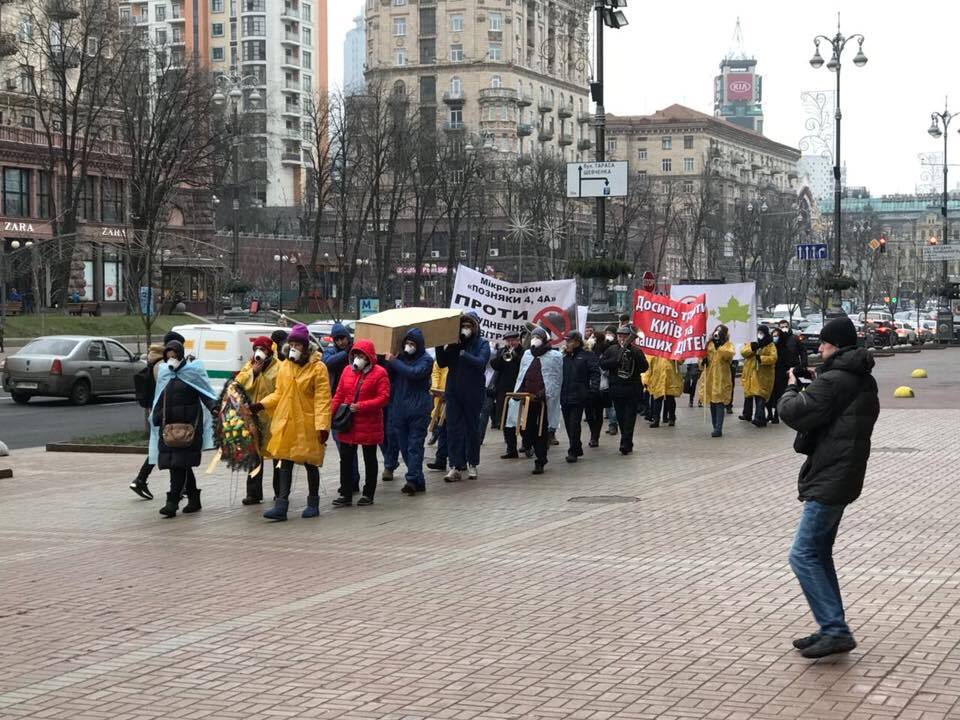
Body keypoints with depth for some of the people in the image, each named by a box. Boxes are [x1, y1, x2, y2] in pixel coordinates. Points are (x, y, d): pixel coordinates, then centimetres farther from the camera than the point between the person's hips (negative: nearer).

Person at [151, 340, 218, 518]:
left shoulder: (193, 372, 1)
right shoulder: (165, 374, 17)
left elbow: (205, 394, -5)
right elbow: (160, 401, 23)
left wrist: (213, 407, -22)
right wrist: (156, 418, 14)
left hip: (188, 425, -6)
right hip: (168, 426, 6)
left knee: (179, 465, -12)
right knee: (182, 466, 6)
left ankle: (172, 503, -15)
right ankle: (194, 500, 17)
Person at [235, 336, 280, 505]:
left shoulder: (277, 367, -6)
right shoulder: (249, 365, 12)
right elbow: (238, 382, 0)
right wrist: (252, 372, -11)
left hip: (272, 416, -5)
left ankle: (280, 492, 15)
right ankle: (254, 493, 11)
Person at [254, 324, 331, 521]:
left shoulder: (318, 368, -9)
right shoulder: (285, 366, 9)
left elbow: (322, 399, -13)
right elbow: (279, 393, 15)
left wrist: (322, 425, -20)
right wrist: (261, 405, -1)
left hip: (307, 426, -5)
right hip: (286, 423, 5)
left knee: (310, 464, 8)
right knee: (285, 463, 2)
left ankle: (313, 503, 22)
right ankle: (281, 505, 0)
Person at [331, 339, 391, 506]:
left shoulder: (379, 373, -9)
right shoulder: (348, 371, 6)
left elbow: (384, 398, -15)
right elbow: (339, 395, 9)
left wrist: (361, 406, -22)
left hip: (369, 425, -4)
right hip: (347, 424, 5)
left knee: (369, 459, 8)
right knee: (346, 459, 6)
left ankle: (368, 494, 18)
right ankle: (346, 494, 12)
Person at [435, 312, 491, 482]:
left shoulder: (482, 344, -1)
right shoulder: (454, 344, 8)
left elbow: (480, 362, -18)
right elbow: (442, 363, 3)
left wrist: (462, 353, -22)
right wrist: (439, 347, -13)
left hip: (473, 393, -3)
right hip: (453, 392, 3)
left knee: (472, 428, 9)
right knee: (453, 428, -3)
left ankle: (472, 464, 21)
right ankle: (457, 467, -3)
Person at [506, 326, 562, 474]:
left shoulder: (554, 356, 1)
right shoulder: (527, 355, 19)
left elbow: (557, 379, -3)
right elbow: (521, 376, 21)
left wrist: (545, 393, -15)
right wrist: (518, 392, 6)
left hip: (544, 400, -5)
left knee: (541, 431, -1)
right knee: (526, 430, 2)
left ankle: (540, 462, 5)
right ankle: (540, 455, 21)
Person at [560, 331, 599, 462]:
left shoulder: (587, 356, -4)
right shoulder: (564, 357, 13)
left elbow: (595, 373, -8)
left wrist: (593, 390, -17)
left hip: (578, 397, -6)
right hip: (565, 397, 6)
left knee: (574, 425, -9)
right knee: (568, 425, 10)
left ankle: (573, 452, -4)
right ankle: (577, 450, 21)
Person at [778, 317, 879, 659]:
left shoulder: (833, 381, -18)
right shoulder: (864, 381, 14)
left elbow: (792, 412, -19)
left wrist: (791, 388, 3)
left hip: (829, 480, -10)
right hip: (842, 477, 10)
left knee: (803, 555, -10)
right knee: (819, 553, 16)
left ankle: (836, 630, -14)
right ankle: (832, 629, 18)